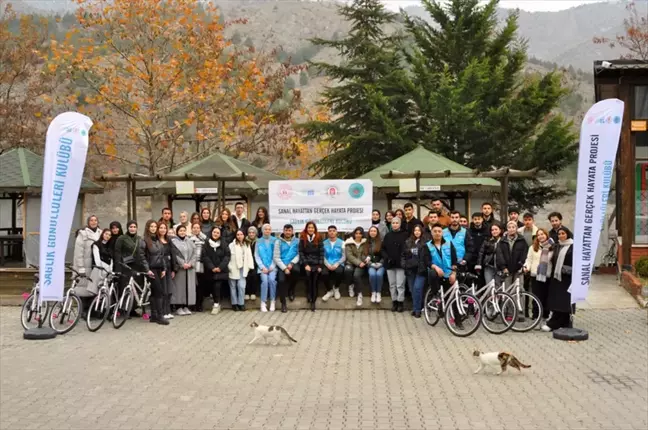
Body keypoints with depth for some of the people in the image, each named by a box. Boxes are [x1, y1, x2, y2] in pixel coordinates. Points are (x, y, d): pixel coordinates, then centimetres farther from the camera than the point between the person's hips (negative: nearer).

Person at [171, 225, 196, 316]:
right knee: (179, 287, -3)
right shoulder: (173, 241, 1)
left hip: (190, 268, 4)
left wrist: (190, 263, -8)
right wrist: (182, 264, -16)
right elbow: (175, 255, -9)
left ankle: (186, 306, 11)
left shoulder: (190, 241, 15)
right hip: (179, 268, -4)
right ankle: (178, 307, 3)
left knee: (189, 287, 4)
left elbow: (194, 254, 7)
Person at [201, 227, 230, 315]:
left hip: (221, 270, -1)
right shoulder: (206, 243, 2)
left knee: (217, 286, -13)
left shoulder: (224, 244, 4)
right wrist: (212, 267, -13)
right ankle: (217, 304, 15)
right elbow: (204, 256, -4)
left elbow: (227, 256, -2)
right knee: (213, 287, 4)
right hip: (210, 270, 1)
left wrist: (220, 267, -13)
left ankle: (216, 304, -8)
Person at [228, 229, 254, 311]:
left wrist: (249, 267, 1)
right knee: (233, 286, 7)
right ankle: (234, 303, 17)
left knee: (241, 286, -5)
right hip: (234, 268, -3)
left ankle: (241, 303, 6)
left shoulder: (247, 245, 10)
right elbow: (228, 257, -10)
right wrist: (229, 267, -14)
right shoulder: (232, 245, -8)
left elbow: (249, 256, 8)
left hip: (243, 268, 3)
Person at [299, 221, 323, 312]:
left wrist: (320, 265, -5)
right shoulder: (302, 239, 6)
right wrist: (305, 264, -8)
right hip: (306, 263, 0)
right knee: (308, 274, -28)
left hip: (316, 263, 0)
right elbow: (301, 252, 3)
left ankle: (313, 302, -15)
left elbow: (322, 252, 4)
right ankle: (309, 294, -11)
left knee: (315, 280, -17)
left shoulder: (318, 239, 6)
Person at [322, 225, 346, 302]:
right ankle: (329, 291, -3)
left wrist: (336, 264, -15)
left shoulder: (341, 242, 6)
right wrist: (328, 265, -15)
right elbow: (323, 256, 2)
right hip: (327, 264, 1)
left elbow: (344, 257, 0)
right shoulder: (324, 243, 8)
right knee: (324, 273, -32)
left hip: (338, 264, -1)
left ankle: (336, 289, -2)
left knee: (339, 272, -35)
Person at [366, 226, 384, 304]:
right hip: (371, 264, 1)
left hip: (380, 264, -1)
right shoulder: (367, 243, 8)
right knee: (372, 274, -31)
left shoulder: (381, 242, 3)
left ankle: (379, 293, -18)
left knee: (379, 274, -32)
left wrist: (380, 263, -9)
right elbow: (365, 255, 9)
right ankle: (373, 293, -17)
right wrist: (371, 263, -5)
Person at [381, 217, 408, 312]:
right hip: (390, 264, 4)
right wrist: (386, 257, -4)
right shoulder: (388, 236, 10)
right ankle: (394, 302, 16)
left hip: (401, 263, -4)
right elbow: (383, 249, 11)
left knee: (400, 284, -4)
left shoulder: (405, 235, -1)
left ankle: (400, 302, 4)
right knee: (392, 284, 9)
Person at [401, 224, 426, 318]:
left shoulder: (425, 242, -3)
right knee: (412, 289, 8)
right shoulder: (408, 242, 13)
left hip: (420, 269, -5)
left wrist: (424, 266, -15)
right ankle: (416, 307, 19)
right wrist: (403, 264, 3)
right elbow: (403, 254, 17)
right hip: (410, 269, 5)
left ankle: (417, 309, -2)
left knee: (417, 288, -12)